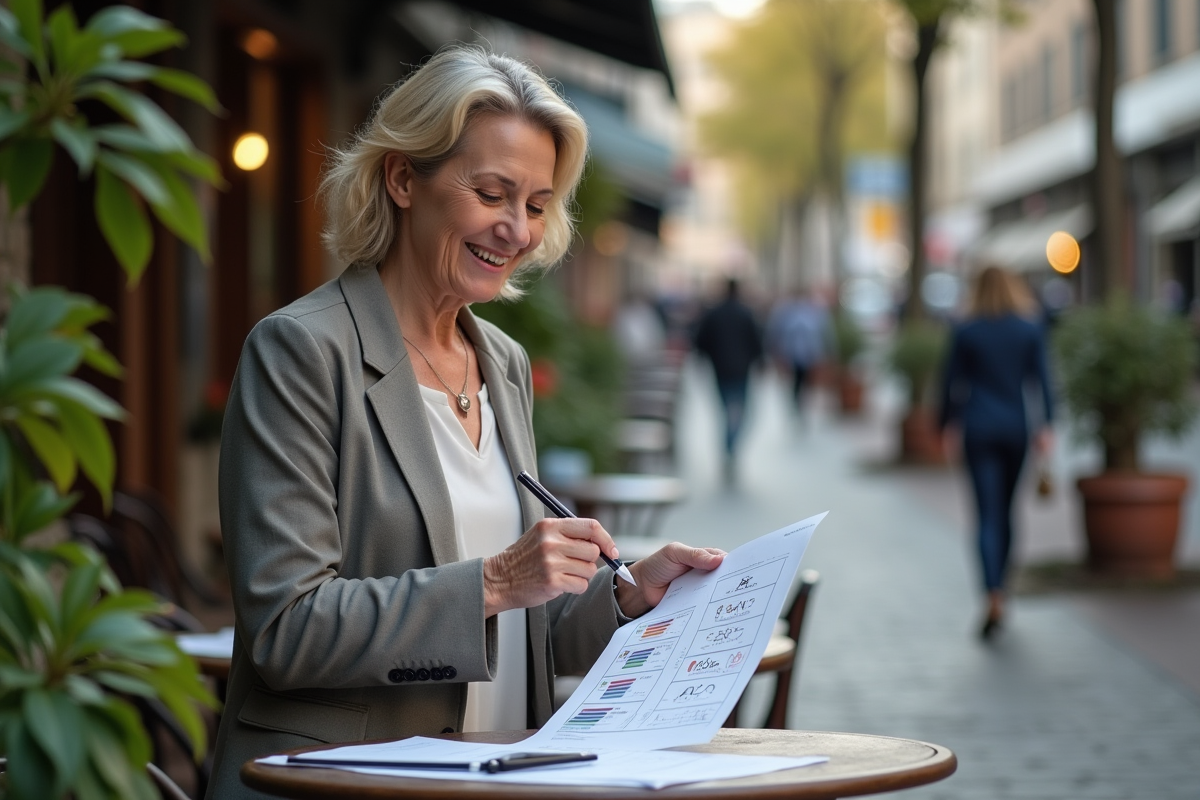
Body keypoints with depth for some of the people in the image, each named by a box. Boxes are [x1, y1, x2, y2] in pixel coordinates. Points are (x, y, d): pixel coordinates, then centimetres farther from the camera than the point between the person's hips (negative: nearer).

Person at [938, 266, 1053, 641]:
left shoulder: (965, 333, -2)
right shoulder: (1030, 332, 2)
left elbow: (952, 381, 2)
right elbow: (1041, 380, -3)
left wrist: (948, 424, 13)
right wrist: (1046, 426, -3)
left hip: (979, 427, -2)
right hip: (1016, 427, 2)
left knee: (988, 514, -6)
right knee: (1006, 511, 17)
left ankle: (994, 599, -21)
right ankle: (999, 588, 27)